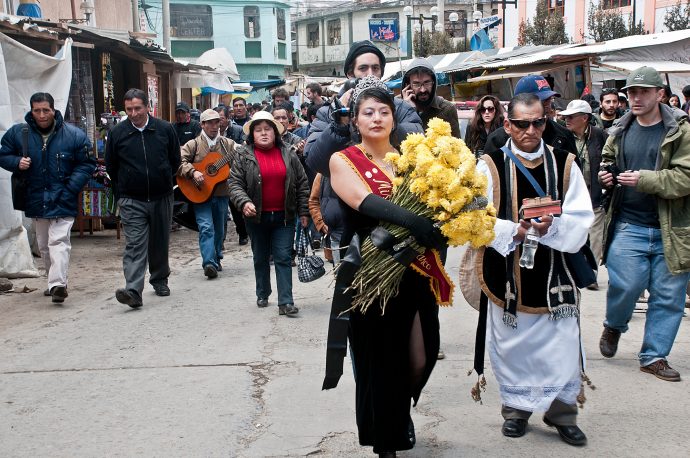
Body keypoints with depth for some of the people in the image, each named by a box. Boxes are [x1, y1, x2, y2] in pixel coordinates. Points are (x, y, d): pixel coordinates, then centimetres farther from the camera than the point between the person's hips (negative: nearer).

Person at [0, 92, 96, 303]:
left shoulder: (73, 135, -6)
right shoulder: (17, 133, 0)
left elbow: (87, 164, -1)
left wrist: (71, 188, -11)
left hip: (62, 201, -4)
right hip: (36, 201, 4)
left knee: (59, 242, -16)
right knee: (44, 245, 15)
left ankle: (57, 284, -23)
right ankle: (55, 281, 29)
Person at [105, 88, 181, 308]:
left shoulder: (165, 129, -1)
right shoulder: (117, 133, -2)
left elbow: (175, 160, 12)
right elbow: (110, 166, 10)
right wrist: (123, 189, 13)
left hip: (161, 197, 2)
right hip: (131, 201, -2)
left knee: (160, 243, 14)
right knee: (134, 245, -11)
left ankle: (160, 280, 33)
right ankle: (133, 291, -18)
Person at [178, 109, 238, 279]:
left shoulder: (228, 144, 8)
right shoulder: (193, 144, 0)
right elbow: (179, 161, -10)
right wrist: (193, 172, -25)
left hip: (222, 194, 4)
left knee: (219, 230, 14)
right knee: (206, 228, -15)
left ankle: (216, 260, 30)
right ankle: (209, 263, -20)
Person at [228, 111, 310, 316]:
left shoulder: (288, 154, 4)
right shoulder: (243, 156, -1)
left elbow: (302, 184, 7)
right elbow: (235, 183, -6)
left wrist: (303, 212, 3)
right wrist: (244, 202, -25)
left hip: (284, 216, 0)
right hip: (257, 217, 0)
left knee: (284, 258, -3)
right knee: (261, 258, 14)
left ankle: (285, 302, -4)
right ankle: (262, 294, 30)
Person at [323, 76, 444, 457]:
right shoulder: (343, 161, -2)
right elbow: (365, 202, -20)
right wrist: (412, 221, -36)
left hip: (414, 272, 4)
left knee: (421, 356, 7)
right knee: (379, 359, 1)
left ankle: (400, 410, 38)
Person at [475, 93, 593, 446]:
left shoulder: (565, 164, 1)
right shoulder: (490, 166, -4)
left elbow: (582, 220, -3)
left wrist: (552, 225, -22)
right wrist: (514, 230, -23)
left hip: (554, 273, 1)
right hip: (506, 274, -1)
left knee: (561, 347, 5)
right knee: (512, 346, 11)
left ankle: (562, 411, 24)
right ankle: (516, 407, 30)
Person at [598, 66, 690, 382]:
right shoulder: (620, 130, 10)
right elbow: (607, 163, 26)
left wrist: (645, 179, -22)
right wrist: (604, 175, 3)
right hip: (628, 226, 2)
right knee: (626, 284, -9)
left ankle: (654, 356, 20)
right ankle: (614, 326, 23)